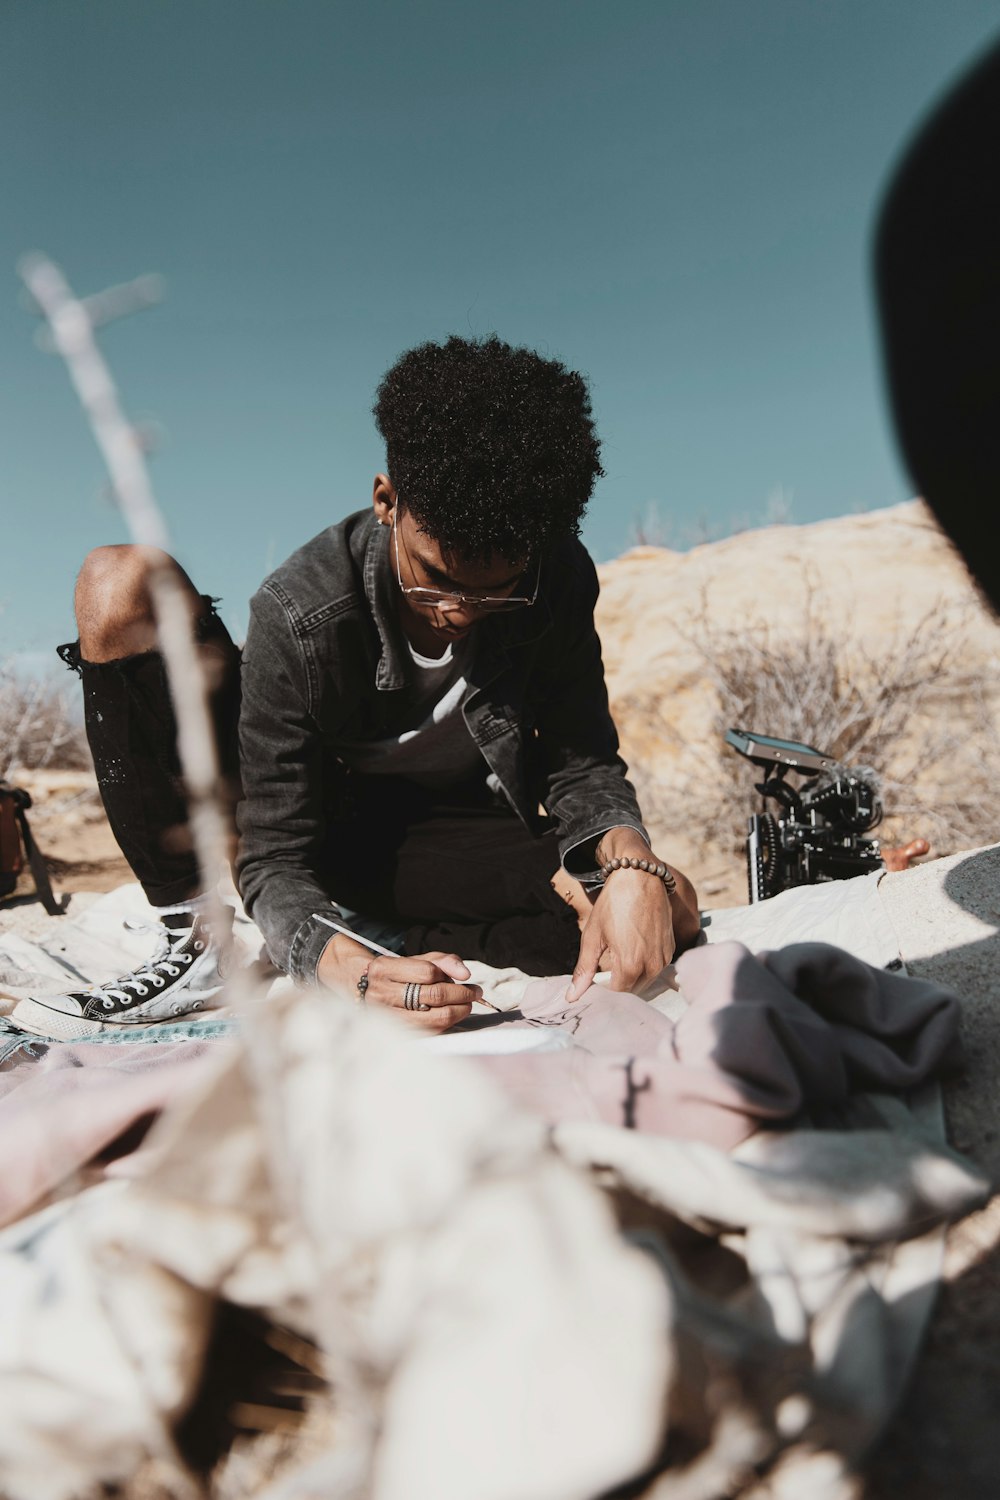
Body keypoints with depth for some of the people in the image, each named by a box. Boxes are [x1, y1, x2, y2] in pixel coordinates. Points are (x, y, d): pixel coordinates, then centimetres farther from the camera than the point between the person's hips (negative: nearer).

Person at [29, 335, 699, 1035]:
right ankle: (197, 934, -18)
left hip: (442, 838, 2)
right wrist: (352, 972, -45)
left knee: (669, 909, -24)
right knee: (119, 582, -23)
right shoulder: (297, 616, -29)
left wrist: (631, 863, -35)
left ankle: (387, 929, -12)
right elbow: (277, 861, -25)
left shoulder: (561, 581, -19)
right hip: (311, 825, -1)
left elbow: (580, 764, -12)